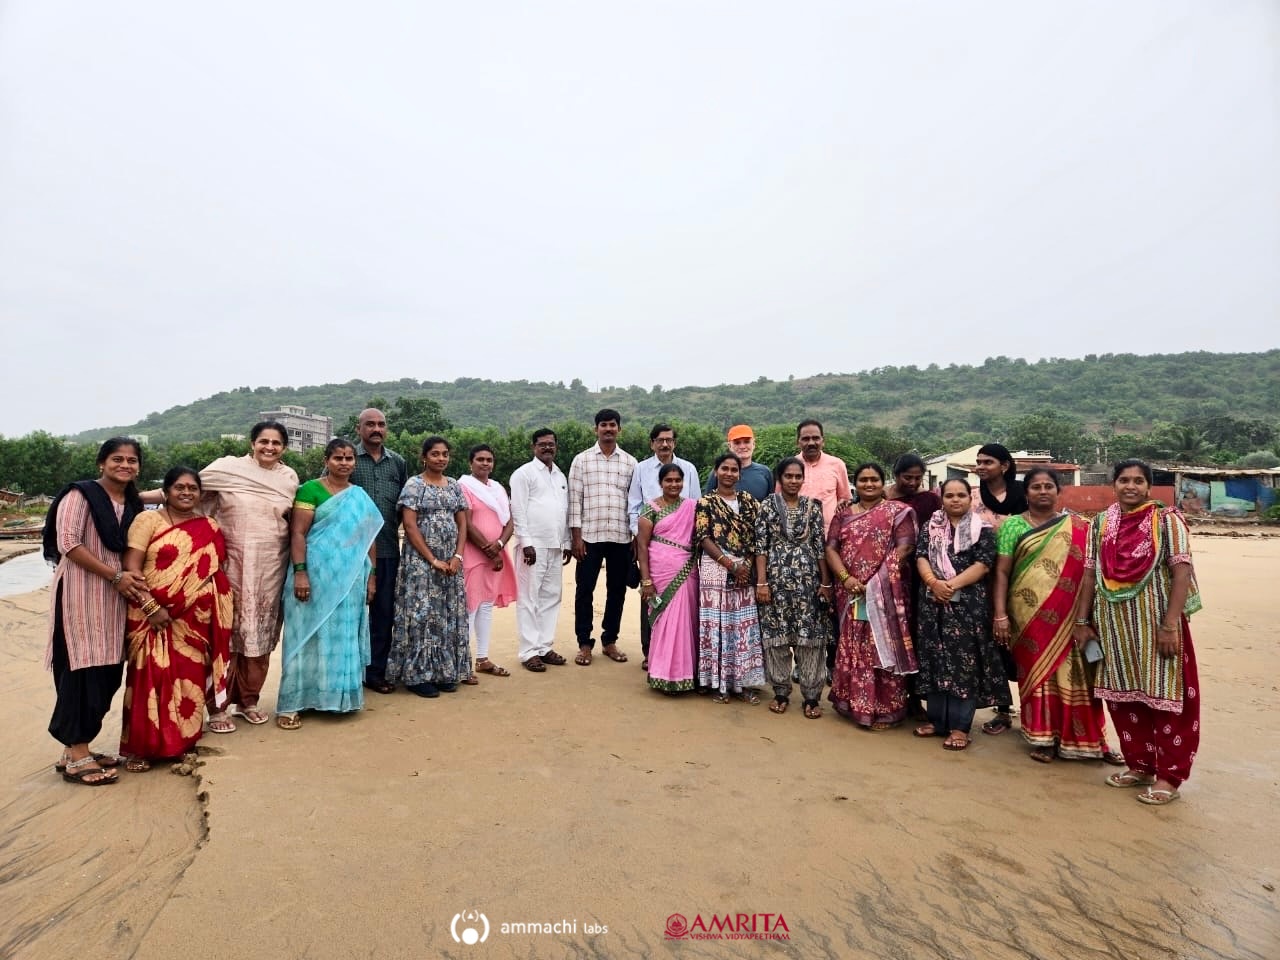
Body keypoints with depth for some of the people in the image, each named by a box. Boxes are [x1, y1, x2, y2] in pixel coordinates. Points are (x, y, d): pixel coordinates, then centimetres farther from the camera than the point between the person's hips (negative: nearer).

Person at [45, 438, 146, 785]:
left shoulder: (133, 505, 13)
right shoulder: (81, 495, -6)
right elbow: (68, 544, -14)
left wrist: (133, 579, 0)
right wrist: (115, 576, -15)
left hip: (113, 597, 7)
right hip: (80, 592, -7)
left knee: (106, 673, 7)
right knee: (83, 669, -6)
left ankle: (77, 748, 20)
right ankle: (75, 758, 2)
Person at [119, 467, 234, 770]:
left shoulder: (209, 528, 9)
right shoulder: (148, 520, -1)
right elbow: (131, 566, -8)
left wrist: (215, 616, 9)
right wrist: (151, 606, -16)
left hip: (194, 618, 3)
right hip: (153, 614, -3)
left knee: (188, 678, 7)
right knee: (151, 678, -4)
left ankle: (182, 742, 21)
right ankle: (141, 747, 9)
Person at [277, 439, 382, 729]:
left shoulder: (361, 497, 12)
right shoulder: (310, 490, -4)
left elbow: (370, 538, 13)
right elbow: (297, 533, -11)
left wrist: (371, 576, 9)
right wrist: (300, 572, -19)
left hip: (351, 579, 5)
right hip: (316, 574, -5)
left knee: (344, 637, 10)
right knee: (310, 636, -1)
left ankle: (338, 697, 22)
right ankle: (291, 704, 8)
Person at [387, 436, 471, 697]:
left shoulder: (454, 486, 11)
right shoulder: (414, 485, -5)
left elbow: (462, 524, 10)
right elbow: (410, 526, -11)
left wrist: (457, 556, -5)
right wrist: (433, 560, -14)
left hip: (451, 560, 5)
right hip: (421, 560, -5)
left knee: (450, 615, 7)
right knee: (422, 613, -4)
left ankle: (445, 671, 16)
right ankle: (418, 675, 5)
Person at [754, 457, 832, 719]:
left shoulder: (812, 506, 6)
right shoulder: (768, 505, 1)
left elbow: (821, 546, 5)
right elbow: (760, 545, -2)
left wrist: (826, 582, 2)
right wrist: (761, 582, -8)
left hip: (808, 578, 1)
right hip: (776, 578, -1)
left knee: (810, 636, 2)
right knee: (776, 635, 4)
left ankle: (811, 696, 12)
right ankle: (781, 692, 18)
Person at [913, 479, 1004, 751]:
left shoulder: (982, 530, 3)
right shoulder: (930, 527, 12)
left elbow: (983, 565, -7)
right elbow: (921, 557, 2)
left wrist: (952, 584, -17)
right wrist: (934, 582, -16)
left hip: (969, 605, -3)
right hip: (933, 603, 3)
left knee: (964, 663, -3)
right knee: (934, 660, 6)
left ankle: (959, 726, 4)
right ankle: (936, 720, 17)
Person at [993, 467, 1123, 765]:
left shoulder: (1078, 527, 6)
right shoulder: (1013, 525, 1)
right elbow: (1002, 572, -3)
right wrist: (1000, 614, -8)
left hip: (1069, 616, 1)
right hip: (1029, 615, -1)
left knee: (1073, 675, 5)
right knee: (1037, 673, 7)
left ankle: (1084, 739, 18)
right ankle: (1043, 738, 17)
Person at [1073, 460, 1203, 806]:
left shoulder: (1166, 519, -5)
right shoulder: (1101, 523, 7)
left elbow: (1182, 571, -12)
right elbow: (1090, 573, 9)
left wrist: (1170, 624, -18)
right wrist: (1082, 620, 7)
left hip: (1154, 621, -4)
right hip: (1113, 622, 4)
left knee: (1163, 694, 2)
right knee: (1123, 695, 11)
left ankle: (1169, 776, 14)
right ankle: (1139, 765, 26)